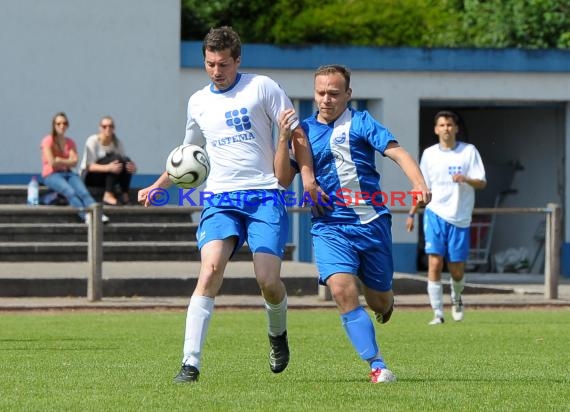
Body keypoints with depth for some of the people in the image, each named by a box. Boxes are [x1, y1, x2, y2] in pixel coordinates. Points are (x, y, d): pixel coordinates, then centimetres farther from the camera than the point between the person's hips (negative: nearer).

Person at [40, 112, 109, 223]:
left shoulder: (70, 142, 15)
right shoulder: (48, 141, 1)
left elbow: (74, 162, 1)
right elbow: (52, 162, -10)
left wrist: (60, 161, -7)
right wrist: (67, 162, 0)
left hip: (68, 173, 4)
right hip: (51, 175, -4)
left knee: (83, 192, -26)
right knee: (70, 192, -33)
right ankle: (85, 216, -47)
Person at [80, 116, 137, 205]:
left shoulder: (117, 142, 1)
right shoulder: (93, 141, -14)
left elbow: (125, 161, -6)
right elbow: (90, 166, -22)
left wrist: (133, 167, -31)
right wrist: (108, 168, -40)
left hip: (107, 176, 5)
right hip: (90, 176, -5)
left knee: (127, 162, -23)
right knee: (115, 159, -30)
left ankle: (125, 196, -26)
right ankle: (108, 195, -38)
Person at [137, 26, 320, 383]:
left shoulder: (262, 87, 2)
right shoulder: (198, 102, 14)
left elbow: (296, 132, 3)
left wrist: (308, 175, -10)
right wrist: (156, 187, 18)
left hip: (264, 194, -2)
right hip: (220, 198, 2)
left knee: (268, 280, -12)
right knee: (210, 269, -20)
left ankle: (278, 333, 25)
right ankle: (191, 363, -22)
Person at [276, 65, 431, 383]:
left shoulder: (360, 122, 1)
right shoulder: (305, 130, 9)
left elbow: (397, 152, -10)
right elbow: (283, 180, 5)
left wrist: (419, 183, -28)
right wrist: (283, 139, -10)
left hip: (372, 222, -1)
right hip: (329, 227, 1)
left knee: (380, 302, 7)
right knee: (342, 291, -23)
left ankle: (386, 301, 47)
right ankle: (378, 366, -17)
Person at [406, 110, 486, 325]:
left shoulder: (469, 151, 1)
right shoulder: (429, 154, 7)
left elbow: (481, 182, -3)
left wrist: (466, 179, -23)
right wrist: (412, 213, 13)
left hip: (460, 218, -1)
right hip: (435, 213, 1)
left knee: (457, 270, 4)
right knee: (435, 263, -13)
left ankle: (456, 299, 36)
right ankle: (437, 313, -9)